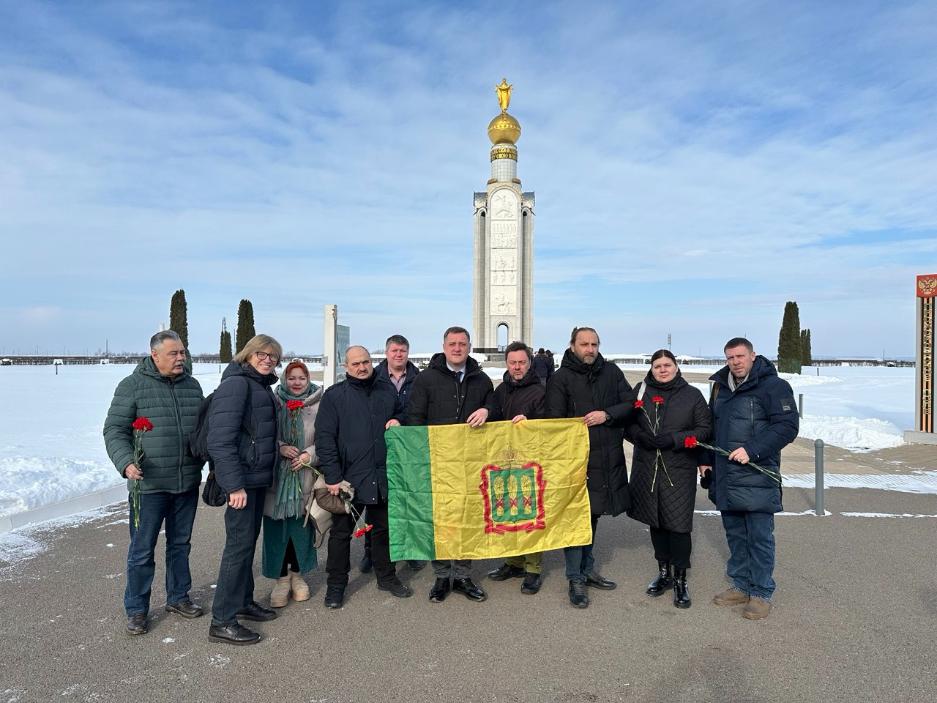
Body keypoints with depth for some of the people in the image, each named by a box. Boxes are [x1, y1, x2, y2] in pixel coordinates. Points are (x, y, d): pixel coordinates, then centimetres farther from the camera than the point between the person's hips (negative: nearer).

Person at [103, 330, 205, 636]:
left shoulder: (192, 385, 8)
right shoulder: (133, 386, -7)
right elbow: (114, 430, -7)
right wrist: (126, 462, -22)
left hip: (187, 483, 5)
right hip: (149, 484, -4)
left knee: (180, 544, 17)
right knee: (142, 550, 6)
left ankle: (178, 597, 33)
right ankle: (136, 609, 23)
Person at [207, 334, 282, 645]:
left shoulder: (261, 386, 14)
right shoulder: (236, 384, -16)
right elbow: (221, 440, -22)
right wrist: (234, 485, -24)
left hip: (258, 476, 9)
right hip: (242, 479, -9)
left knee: (249, 540, 18)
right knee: (240, 543, -4)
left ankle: (243, 601, 32)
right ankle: (222, 621, 6)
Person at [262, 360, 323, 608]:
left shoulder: (318, 406, 0)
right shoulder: (274, 404, 2)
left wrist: (310, 454, -13)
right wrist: (280, 447, -13)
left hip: (306, 476, 0)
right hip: (277, 475, 0)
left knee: (302, 526, 8)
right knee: (277, 527, 4)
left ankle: (297, 574, 27)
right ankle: (281, 579, 18)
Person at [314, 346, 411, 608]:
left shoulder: (387, 390, 8)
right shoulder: (334, 395, -4)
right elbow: (324, 438, -8)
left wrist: (397, 421, -2)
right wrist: (333, 477, -14)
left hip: (383, 476, 4)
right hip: (348, 477, -3)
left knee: (384, 528, 16)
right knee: (341, 532, 9)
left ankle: (386, 577, 32)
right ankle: (336, 584, 24)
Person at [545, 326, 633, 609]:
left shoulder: (611, 372, 6)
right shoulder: (561, 379, -5)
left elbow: (630, 403, 7)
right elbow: (555, 421, -7)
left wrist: (607, 414, -12)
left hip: (607, 459, 5)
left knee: (593, 515, 17)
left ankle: (587, 569, 32)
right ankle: (576, 580, 10)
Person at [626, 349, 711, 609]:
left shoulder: (692, 395, 2)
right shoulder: (641, 391, 7)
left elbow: (705, 428, -1)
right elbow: (628, 423, 9)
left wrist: (675, 439, -15)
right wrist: (640, 436, -12)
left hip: (679, 470, -2)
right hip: (647, 468, 3)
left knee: (678, 524, -4)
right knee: (655, 521, 12)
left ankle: (680, 580, 12)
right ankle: (664, 572, 30)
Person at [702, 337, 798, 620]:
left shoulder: (773, 385, -8)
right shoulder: (721, 387, 14)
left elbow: (787, 426, -15)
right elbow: (712, 427, 22)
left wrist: (752, 450, -22)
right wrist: (707, 460, 16)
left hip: (757, 478, -6)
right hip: (726, 478, 7)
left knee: (759, 537, 2)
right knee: (735, 535, 15)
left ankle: (761, 593, 16)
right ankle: (741, 586, 28)